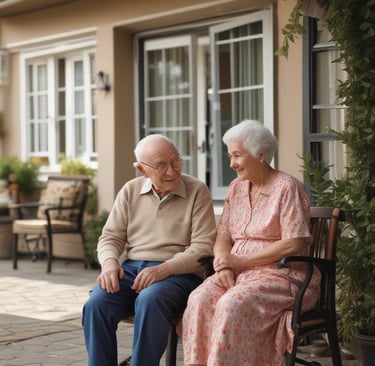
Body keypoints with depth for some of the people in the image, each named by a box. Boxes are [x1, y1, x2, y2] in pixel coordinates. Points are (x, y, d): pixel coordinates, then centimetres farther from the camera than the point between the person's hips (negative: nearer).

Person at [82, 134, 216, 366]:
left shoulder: (197, 191, -1)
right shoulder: (131, 191, 11)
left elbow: (203, 247, -8)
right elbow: (111, 237, 12)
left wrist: (165, 269, -22)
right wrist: (110, 263, -11)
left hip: (179, 274, -3)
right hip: (131, 268, 4)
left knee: (149, 301, -36)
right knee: (96, 304, -25)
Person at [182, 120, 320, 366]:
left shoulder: (287, 187, -6)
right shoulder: (236, 188, 15)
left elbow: (294, 244, -15)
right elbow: (223, 237, 13)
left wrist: (240, 261, -13)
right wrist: (224, 266, -10)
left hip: (283, 274, -6)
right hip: (239, 273, 6)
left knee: (232, 304, -33)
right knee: (200, 299, -24)